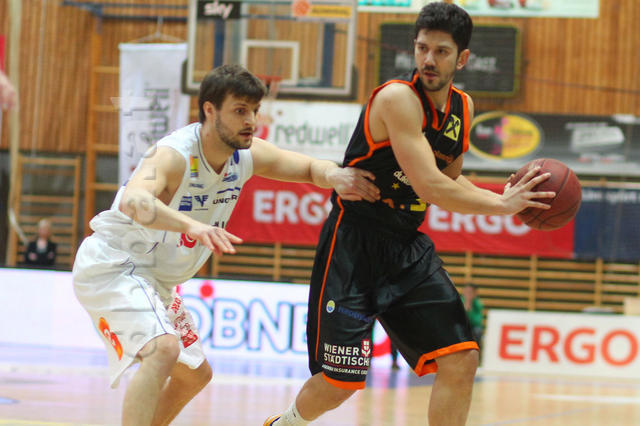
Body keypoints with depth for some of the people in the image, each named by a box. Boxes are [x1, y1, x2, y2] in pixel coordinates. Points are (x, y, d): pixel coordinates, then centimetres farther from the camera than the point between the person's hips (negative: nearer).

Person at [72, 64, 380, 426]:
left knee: (194, 374, 20)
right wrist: (191, 225, -67)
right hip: (112, 267, -9)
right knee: (163, 349, -32)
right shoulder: (175, 155, -30)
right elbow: (133, 201, -49)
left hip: (155, 281, 9)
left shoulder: (248, 155, -6)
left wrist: (334, 176, -19)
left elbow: (309, 167, 7)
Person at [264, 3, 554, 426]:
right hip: (354, 246, -7)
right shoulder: (397, 98, -20)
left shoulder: (462, 107, 6)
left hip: (410, 248, 7)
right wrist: (500, 205, -18)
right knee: (340, 382, -7)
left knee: (461, 360, -4)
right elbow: (430, 188, -27)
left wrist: (506, 198, 2)